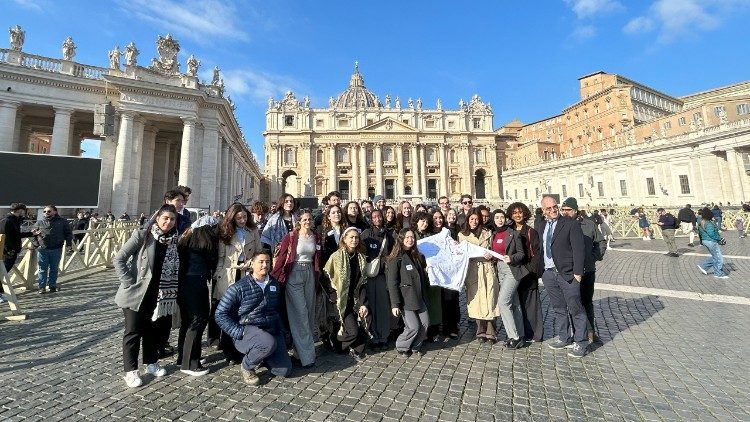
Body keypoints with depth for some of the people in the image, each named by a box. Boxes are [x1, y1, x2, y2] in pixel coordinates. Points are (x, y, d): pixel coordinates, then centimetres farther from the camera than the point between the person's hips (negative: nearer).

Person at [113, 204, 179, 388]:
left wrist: (171, 293, 0)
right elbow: (118, 259, -12)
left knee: (151, 329, 17)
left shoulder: (174, 240, -1)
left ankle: (151, 363, 32)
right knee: (133, 331, 6)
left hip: (157, 294, 4)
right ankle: (130, 370, 21)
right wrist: (129, 282, -14)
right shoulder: (142, 235, -13)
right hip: (136, 293, -4)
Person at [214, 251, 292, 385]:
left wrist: (280, 330, 11)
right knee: (269, 343, -36)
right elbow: (220, 314, -8)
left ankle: (259, 355, 24)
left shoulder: (274, 285, 8)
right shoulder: (239, 287, -8)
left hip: (272, 330, 5)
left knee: (284, 371, -3)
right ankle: (246, 366, -3)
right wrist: (239, 332, -16)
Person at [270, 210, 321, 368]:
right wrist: (274, 277, -8)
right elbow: (281, 256, -7)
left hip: (310, 274, 5)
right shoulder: (291, 236, -7)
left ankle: (302, 345, 30)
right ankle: (306, 354, 2)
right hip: (294, 274, -5)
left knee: (309, 311, 11)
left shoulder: (316, 237, 7)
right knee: (300, 313, -6)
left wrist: (317, 277, 15)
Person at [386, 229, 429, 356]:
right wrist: (395, 304, -18)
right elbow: (392, 283, -14)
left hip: (419, 298, 7)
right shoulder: (396, 259, -11)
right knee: (414, 327, -7)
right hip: (405, 299, -7)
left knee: (425, 324, 3)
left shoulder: (416, 256, 12)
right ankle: (401, 346, 20)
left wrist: (425, 295, 16)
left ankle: (415, 346, 27)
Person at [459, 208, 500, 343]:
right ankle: (481, 331, 16)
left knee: (489, 299, -2)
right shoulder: (462, 235, 7)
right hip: (472, 270, 0)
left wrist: (491, 255, -7)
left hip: (487, 269, 1)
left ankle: (490, 332, 10)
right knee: (476, 299, 2)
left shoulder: (487, 233, 11)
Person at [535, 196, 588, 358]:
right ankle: (563, 338, 30)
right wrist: (539, 270, 8)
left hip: (567, 273, -5)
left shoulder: (571, 224, -6)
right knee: (558, 308, 16)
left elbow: (579, 249, -10)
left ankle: (581, 342, 20)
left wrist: (578, 272, -14)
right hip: (548, 273, 5)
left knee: (575, 309, 5)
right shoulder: (540, 226, 10)